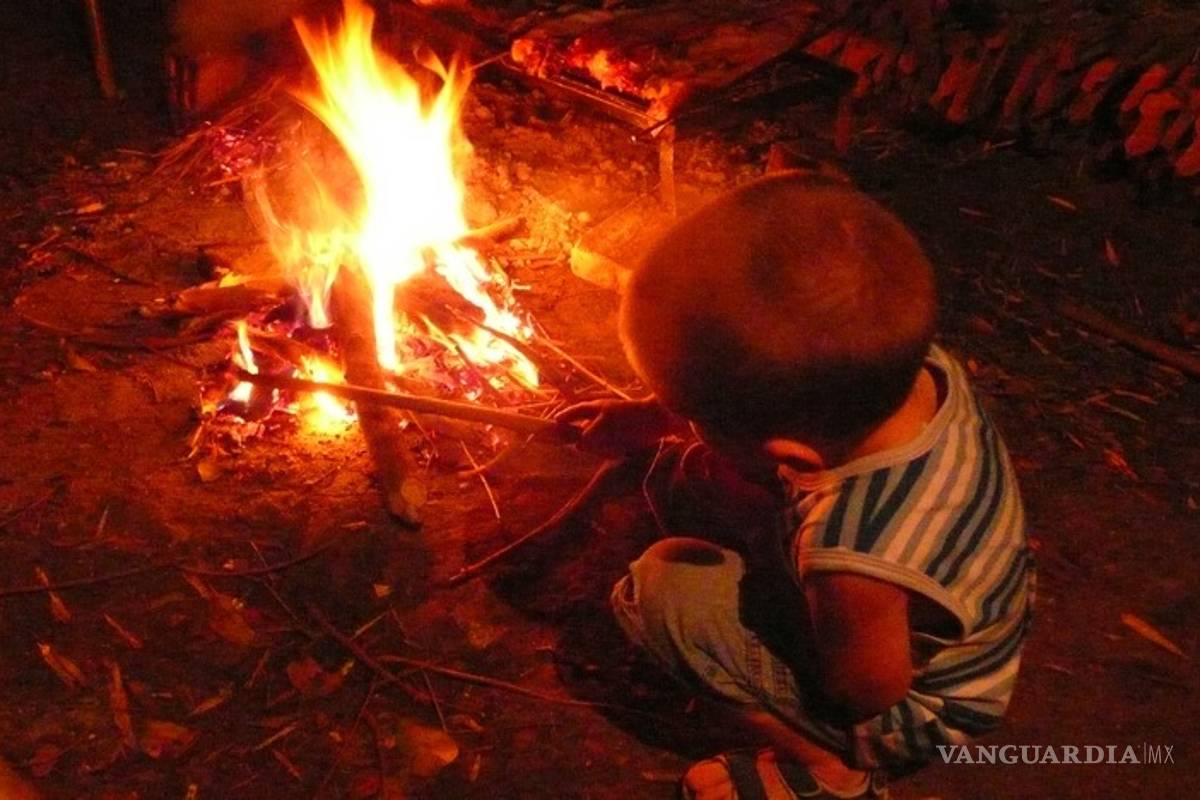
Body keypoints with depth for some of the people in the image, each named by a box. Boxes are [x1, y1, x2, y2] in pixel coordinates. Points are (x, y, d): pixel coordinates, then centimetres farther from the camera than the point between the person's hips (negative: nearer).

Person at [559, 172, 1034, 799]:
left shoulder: (854, 563, -47)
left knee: (661, 588, -15)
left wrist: (754, 511, -21)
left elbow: (865, 694, -23)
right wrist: (651, 416, 2)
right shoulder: (911, 365, -27)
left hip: (915, 711, -7)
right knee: (708, 473, 6)